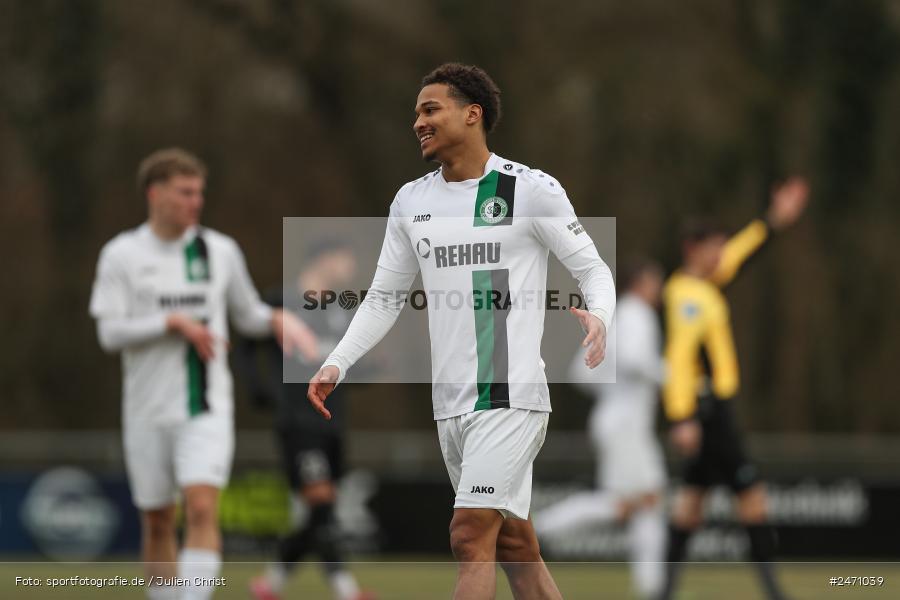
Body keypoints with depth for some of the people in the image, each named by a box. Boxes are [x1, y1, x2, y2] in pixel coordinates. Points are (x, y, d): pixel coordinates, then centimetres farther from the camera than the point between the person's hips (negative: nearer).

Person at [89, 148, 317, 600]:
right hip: (148, 410, 0)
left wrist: (278, 320, -2)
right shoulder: (122, 254, 1)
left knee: (202, 508, -18)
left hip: (207, 409, 0)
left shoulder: (221, 251, 7)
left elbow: (248, 315, 19)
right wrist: (175, 322, -17)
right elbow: (110, 332, -7)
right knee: (157, 522, 7)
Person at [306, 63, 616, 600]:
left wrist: (598, 317, -23)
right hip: (451, 403, 6)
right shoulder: (411, 202, 12)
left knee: (470, 535, -16)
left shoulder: (533, 190, -5)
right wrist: (337, 364, 4)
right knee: (513, 544, 8)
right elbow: (384, 297, 17)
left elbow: (593, 269, -1)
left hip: (511, 394, -6)